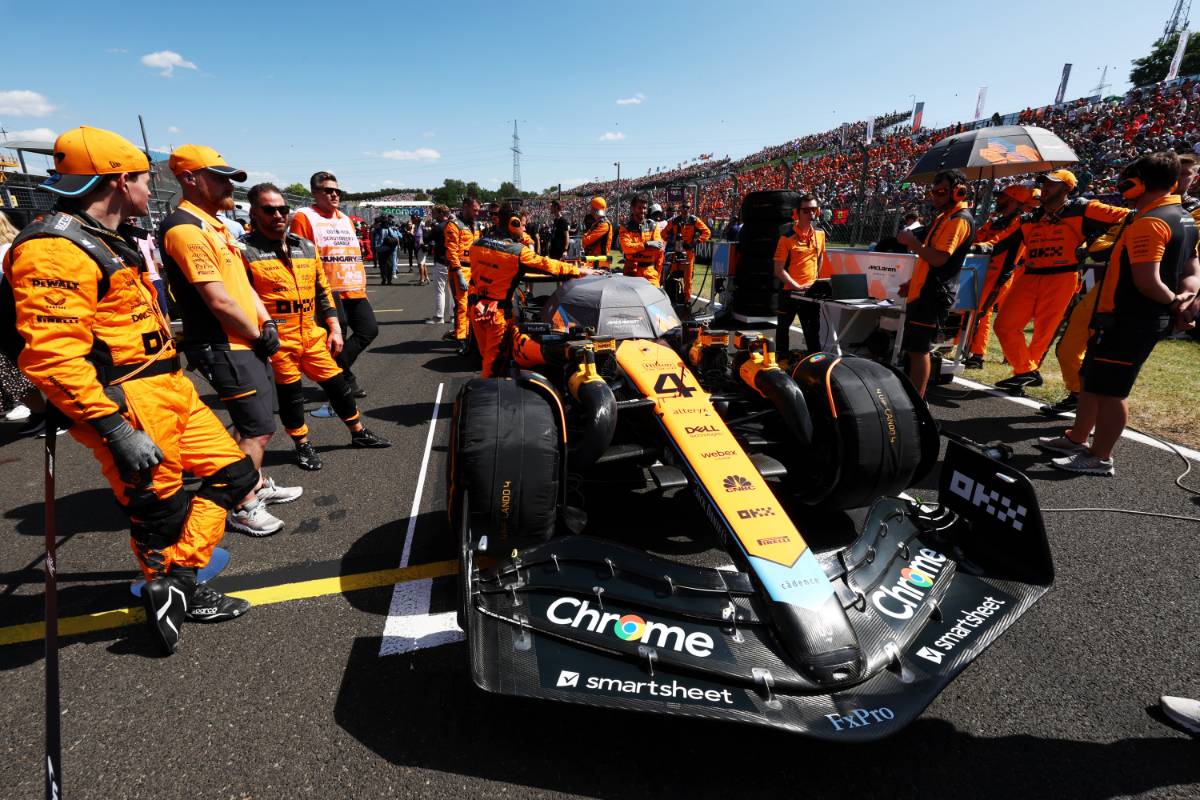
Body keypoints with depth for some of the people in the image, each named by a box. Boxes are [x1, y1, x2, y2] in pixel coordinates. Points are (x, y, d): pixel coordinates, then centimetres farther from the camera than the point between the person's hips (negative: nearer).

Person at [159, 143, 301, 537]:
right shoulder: (185, 228, -17)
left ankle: (258, 485, 36)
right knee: (258, 429, -4)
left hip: (248, 343, 10)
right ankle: (243, 507, 11)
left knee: (255, 422, 20)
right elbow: (220, 301, -22)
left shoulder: (214, 224, 15)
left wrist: (266, 323, 4)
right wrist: (258, 335, -9)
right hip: (225, 349, -10)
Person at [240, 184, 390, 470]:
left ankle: (359, 433, 29)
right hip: (276, 341, -5)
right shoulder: (245, 251, -7)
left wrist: (334, 329, 9)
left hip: (313, 335, 5)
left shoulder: (306, 247, 10)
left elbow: (323, 292, 14)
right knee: (289, 395, 8)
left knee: (337, 384, 12)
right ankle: (303, 445, 27)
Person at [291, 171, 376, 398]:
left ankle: (337, 369, 21)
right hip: (328, 291, -7)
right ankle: (345, 378, 16)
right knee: (336, 336, -1)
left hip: (354, 289, 7)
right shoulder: (304, 217, -2)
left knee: (369, 329, 6)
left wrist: (362, 285, 18)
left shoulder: (346, 219, 19)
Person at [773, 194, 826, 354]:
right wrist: (798, 287, -18)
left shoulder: (820, 234, 5)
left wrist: (817, 278, 12)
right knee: (783, 327, 10)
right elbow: (779, 270, -15)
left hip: (811, 291, 4)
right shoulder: (787, 238, -13)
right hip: (789, 291, -4)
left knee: (813, 330, 9)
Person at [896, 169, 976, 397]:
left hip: (933, 295, -10)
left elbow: (939, 258, -22)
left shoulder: (959, 219, -12)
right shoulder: (945, 217, 20)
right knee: (914, 348, 13)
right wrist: (912, 283, 22)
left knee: (918, 349, -9)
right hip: (923, 292, 10)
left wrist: (912, 242, -15)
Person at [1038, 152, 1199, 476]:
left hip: (1127, 321, -10)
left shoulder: (1149, 222, -19)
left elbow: (1147, 282, -25)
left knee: (1110, 390, -1)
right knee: (1093, 380, 18)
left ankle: (1099, 458, 8)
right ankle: (1076, 439, 29)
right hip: (1150, 320, 10)